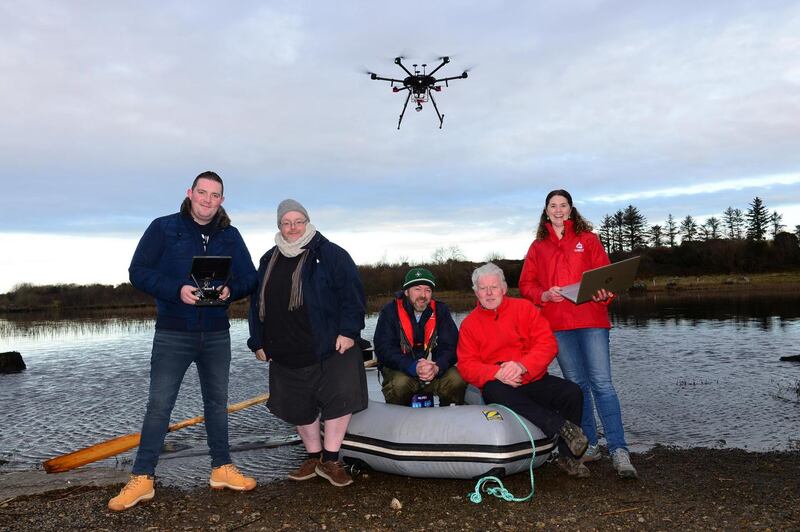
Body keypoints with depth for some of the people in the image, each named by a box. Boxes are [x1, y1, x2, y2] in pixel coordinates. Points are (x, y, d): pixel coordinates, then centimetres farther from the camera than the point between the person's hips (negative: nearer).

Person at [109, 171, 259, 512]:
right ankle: (142, 479, 12)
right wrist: (177, 290, -22)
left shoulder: (230, 236, 5)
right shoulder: (163, 228, -3)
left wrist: (230, 289, -17)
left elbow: (249, 278, 6)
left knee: (217, 403, 13)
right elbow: (138, 271, -7)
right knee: (158, 405, 1)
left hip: (216, 335, 3)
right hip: (172, 334, -3)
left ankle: (222, 469, 26)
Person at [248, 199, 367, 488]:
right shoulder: (268, 262, 13)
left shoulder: (330, 254, -4)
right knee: (299, 407, 11)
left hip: (331, 347, -4)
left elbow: (352, 293, -9)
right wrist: (259, 342, 13)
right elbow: (257, 304, 17)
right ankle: (314, 457, 29)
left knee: (339, 398, -8)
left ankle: (330, 461, 7)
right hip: (285, 353, 5)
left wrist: (348, 330, -16)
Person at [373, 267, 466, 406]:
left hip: (436, 369, 2)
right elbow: (384, 349, -15)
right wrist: (413, 367, -30)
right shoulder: (391, 311, -7)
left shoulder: (440, 311, 1)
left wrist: (437, 367, -27)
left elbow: (451, 346, -5)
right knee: (400, 384, -34)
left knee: (457, 380, -23)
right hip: (399, 370, -2)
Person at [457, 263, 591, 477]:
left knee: (572, 392, -23)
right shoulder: (469, 324, 7)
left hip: (534, 380, 1)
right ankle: (562, 427, -35)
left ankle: (567, 456, -4)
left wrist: (522, 365, -22)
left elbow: (547, 344, -4)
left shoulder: (524, 308, 6)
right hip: (499, 384, -1)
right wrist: (496, 373, -21)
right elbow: (467, 365, -1)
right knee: (495, 392, -36)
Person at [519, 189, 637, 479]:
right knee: (577, 384, 9)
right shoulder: (538, 246, 15)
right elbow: (526, 283, 10)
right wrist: (544, 295, -10)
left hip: (591, 319, -2)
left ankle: (619, 450, -9)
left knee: (601, 383, -9)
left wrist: (604, 294, -16)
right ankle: (590, 444, 19)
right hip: (557, 324, 3)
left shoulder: (587, 239, 10)